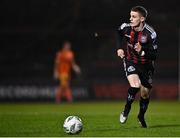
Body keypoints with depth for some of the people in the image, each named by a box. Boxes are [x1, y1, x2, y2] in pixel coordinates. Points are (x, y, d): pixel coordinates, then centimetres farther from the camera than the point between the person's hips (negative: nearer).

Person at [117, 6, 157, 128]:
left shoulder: (150, 34, -25)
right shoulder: (125, 27, -16)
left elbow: (154, 54, -22)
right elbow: (119, 35, 12)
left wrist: (142, 51, -37)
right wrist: (120, 48, 4)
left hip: (146, 64, 0)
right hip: (130, 61, 0)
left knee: (145, 93, 8)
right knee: (135, 85, -26)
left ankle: (141, 116, 35)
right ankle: (126, 110, -2)